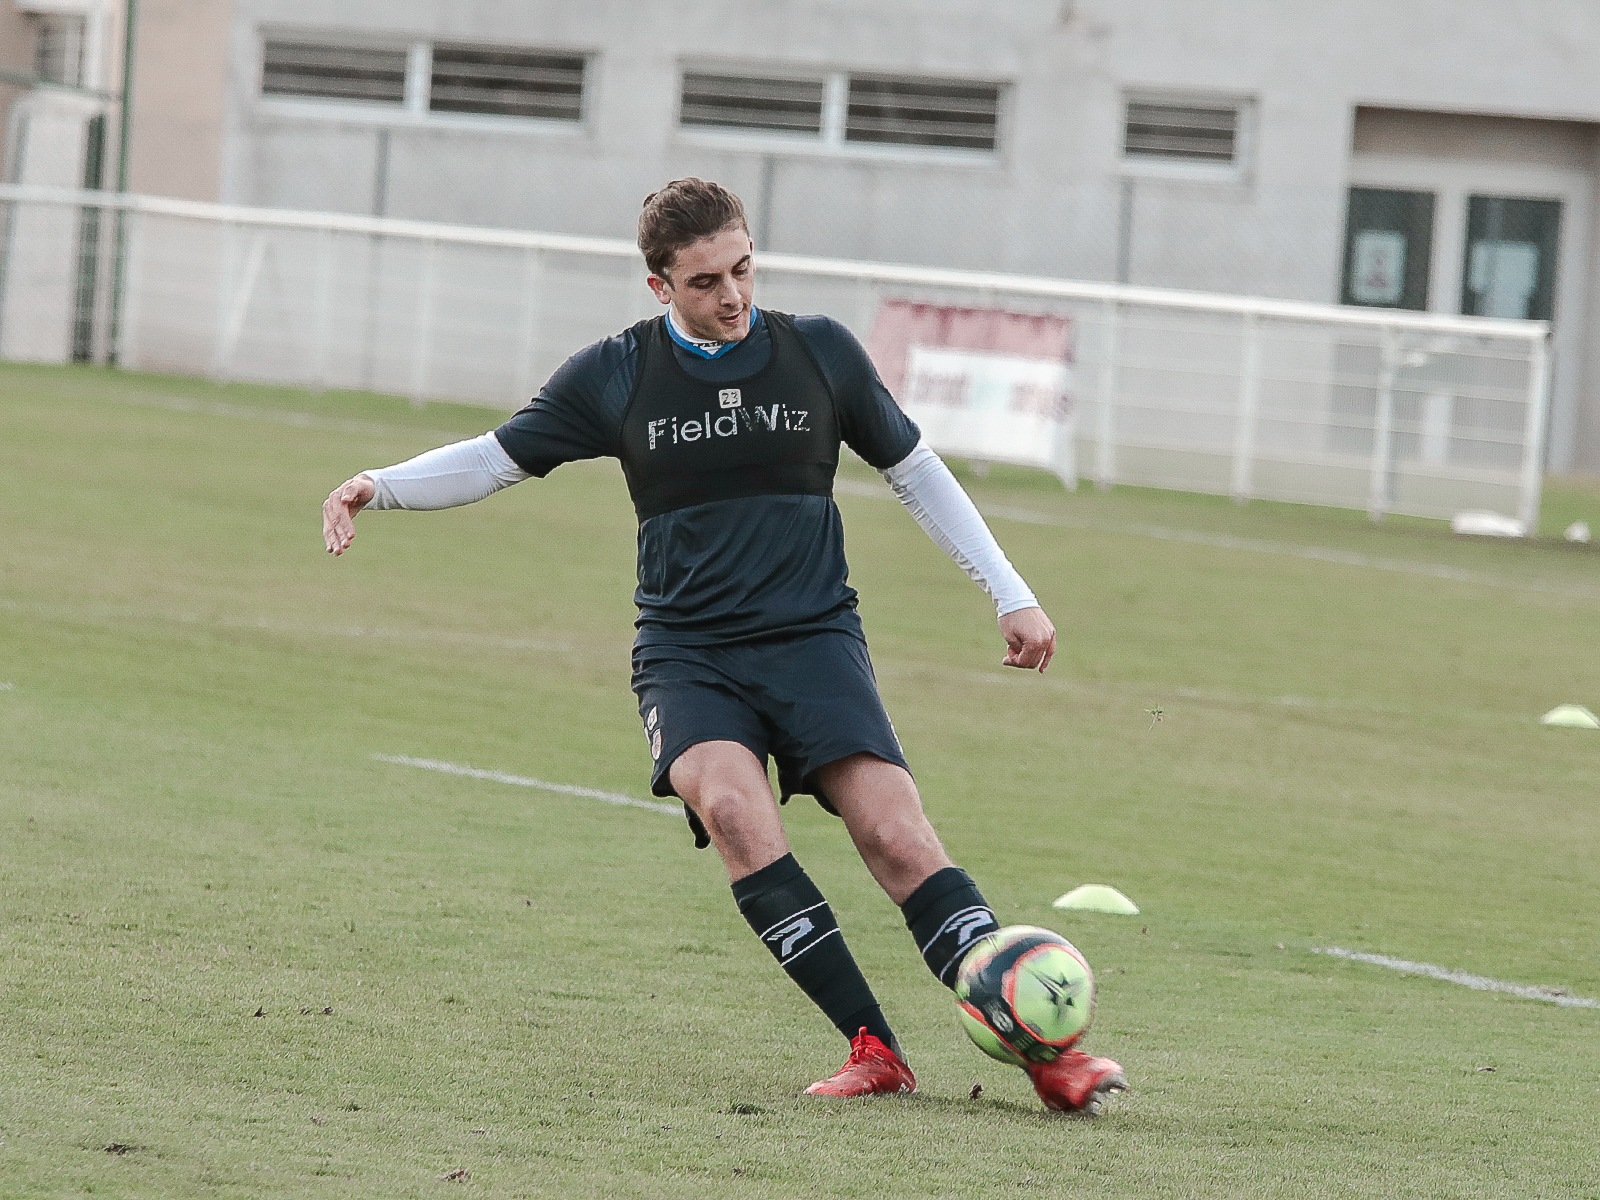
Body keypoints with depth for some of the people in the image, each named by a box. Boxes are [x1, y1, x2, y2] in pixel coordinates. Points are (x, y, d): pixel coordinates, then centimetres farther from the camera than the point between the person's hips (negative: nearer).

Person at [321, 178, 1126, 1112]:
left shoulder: (821, 352, 3)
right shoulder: (616, 376, 2)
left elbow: (915, 470, 14)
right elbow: (496, 460, 11)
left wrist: (1012, 595, 12)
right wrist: (378, 488, -5)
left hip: (813, 636, 0)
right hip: (687, 654, 0)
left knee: (896, 834, -20)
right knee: (731, 806, -30)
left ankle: (1041, 1050, -19)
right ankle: (874, 1048, -27)